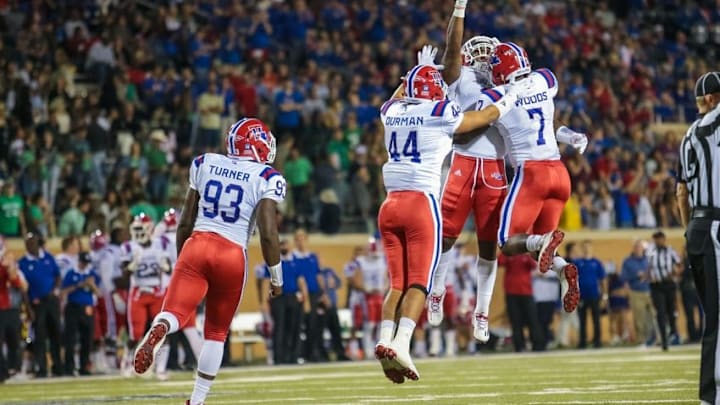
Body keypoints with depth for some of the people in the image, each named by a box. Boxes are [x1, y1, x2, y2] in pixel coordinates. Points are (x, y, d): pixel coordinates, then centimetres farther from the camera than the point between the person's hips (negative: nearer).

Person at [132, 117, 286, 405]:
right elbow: (268, 233, -8)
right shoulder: (267, 179, 1)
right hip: (232, 255, -1)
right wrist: (276, 276, 3)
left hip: (196, 245, 1)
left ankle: (158, 332, -47)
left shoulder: (204, 164, 12)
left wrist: (180, 260, 26)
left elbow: (185, 223, 14)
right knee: (216, 332, 15)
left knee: (175, 312, -11)